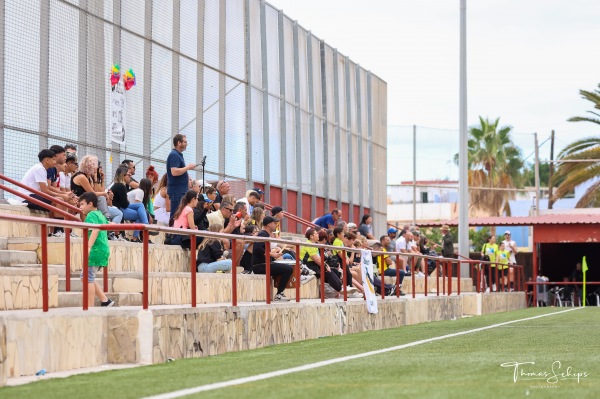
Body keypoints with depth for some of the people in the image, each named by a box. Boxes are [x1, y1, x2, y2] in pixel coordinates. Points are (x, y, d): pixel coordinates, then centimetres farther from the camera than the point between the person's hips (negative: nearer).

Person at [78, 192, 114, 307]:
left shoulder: (91, 215, -10)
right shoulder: (100, 214, 18)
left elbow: (95, 230, -28)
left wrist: (89, 247, -37)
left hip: (95, 251, -10)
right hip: (103, 250, 10)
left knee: (88, 278, -8)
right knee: (87, 277, 17)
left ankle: (90, 307, -10)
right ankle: (105, 301, 13)